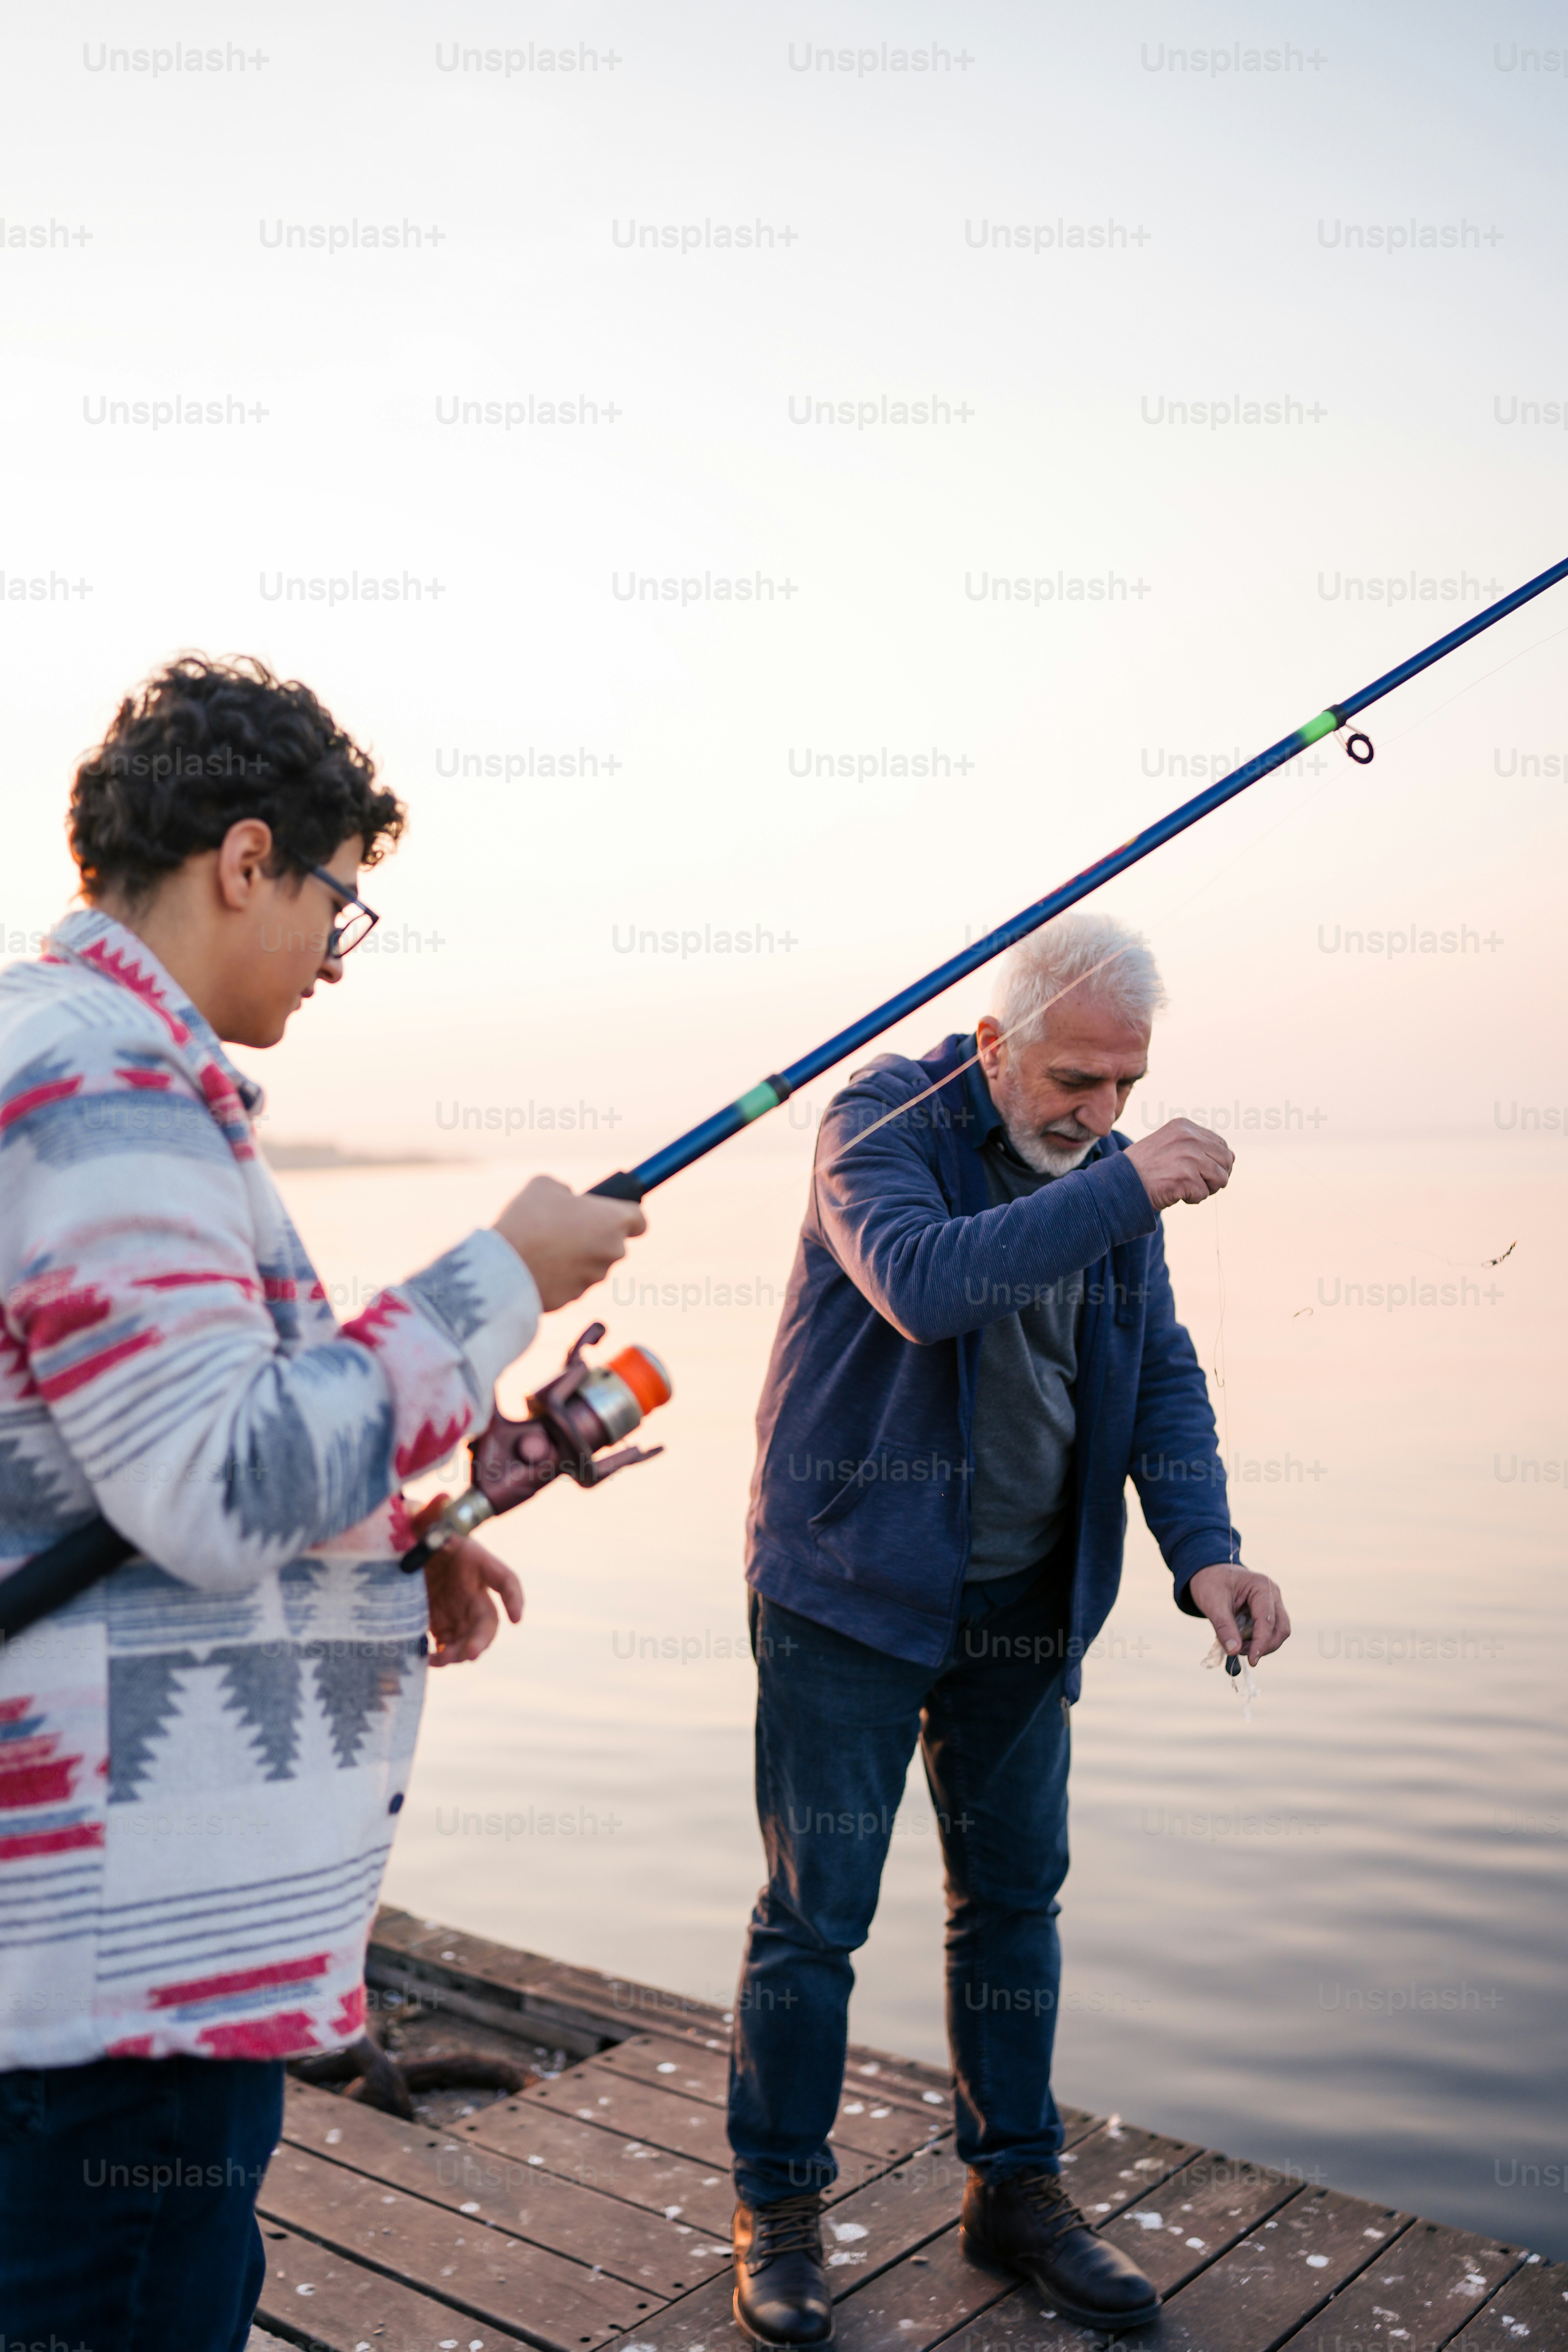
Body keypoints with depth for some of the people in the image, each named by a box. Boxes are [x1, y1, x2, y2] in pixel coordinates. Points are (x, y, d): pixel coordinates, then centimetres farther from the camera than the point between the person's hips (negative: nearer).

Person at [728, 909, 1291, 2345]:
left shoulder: (1107, 1169, 5)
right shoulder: (884, 1121, -13)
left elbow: (1160, 1370, 5)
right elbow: (925, 1281, -32)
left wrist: (1204, 1548, -9)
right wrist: (1123, 1189, -33)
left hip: (1024, 1604, 6)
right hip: (852, 1590, -5)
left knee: (1015, 1894, 14)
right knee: (817, 1908, 3)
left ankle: (1017, 2188, 32)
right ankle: (778, 2206, 23)